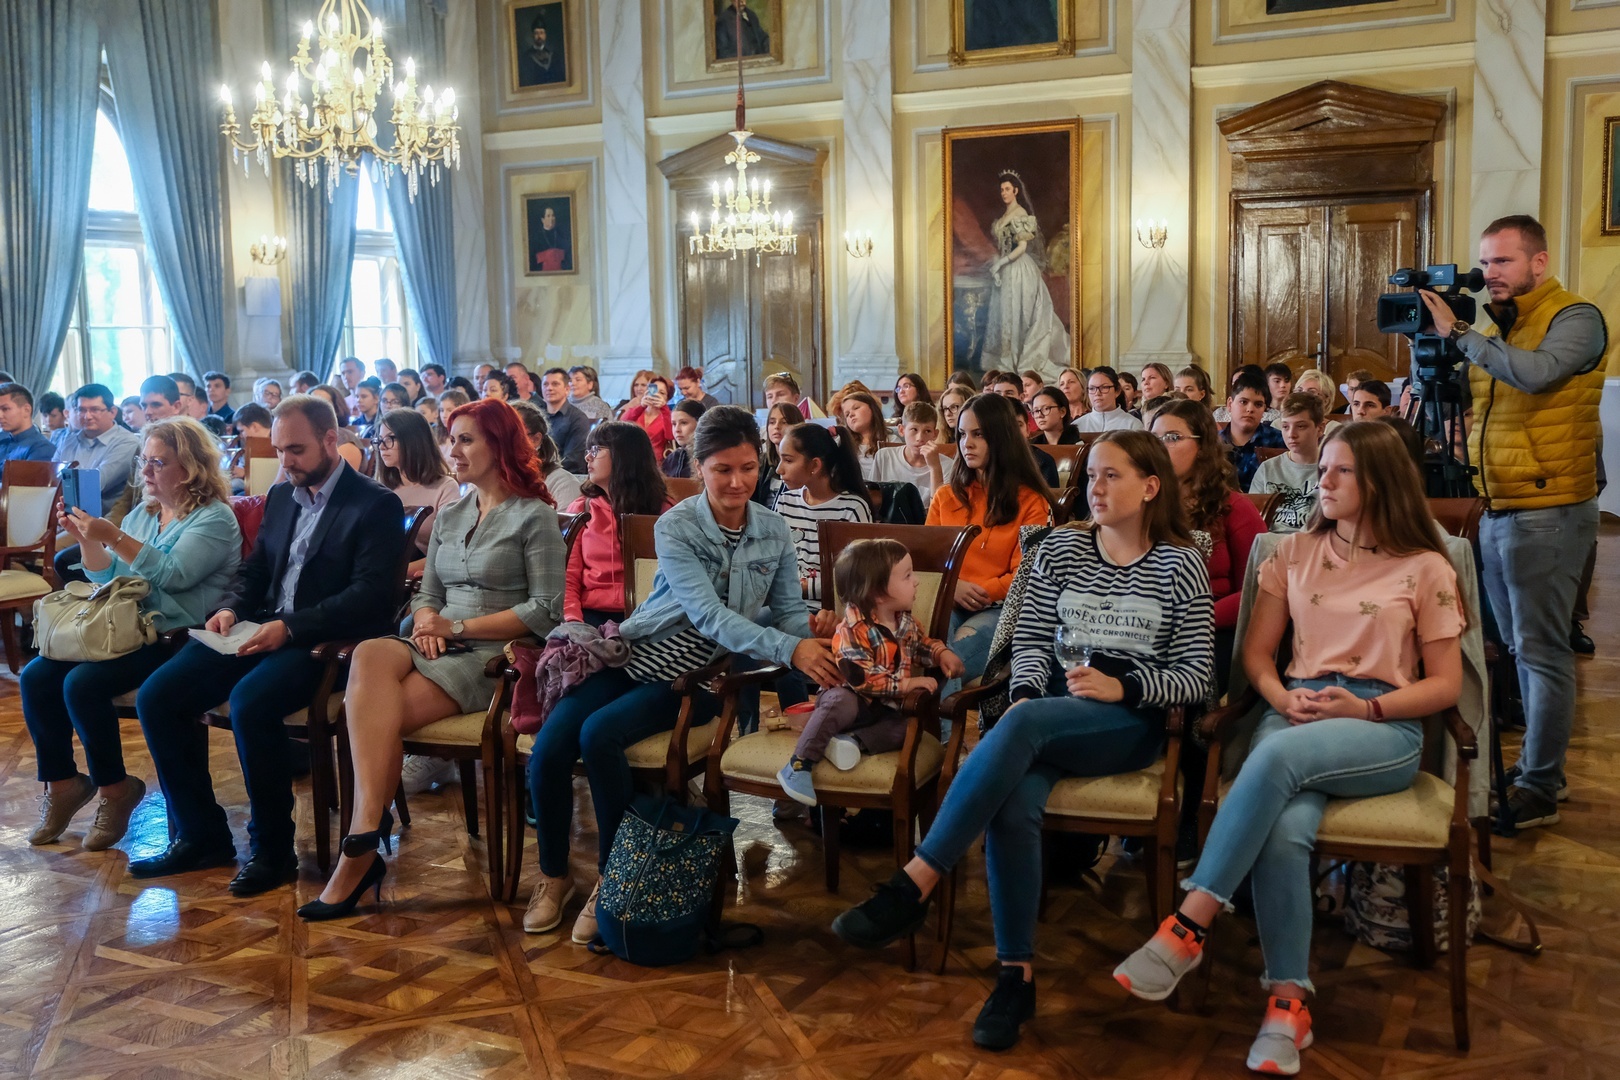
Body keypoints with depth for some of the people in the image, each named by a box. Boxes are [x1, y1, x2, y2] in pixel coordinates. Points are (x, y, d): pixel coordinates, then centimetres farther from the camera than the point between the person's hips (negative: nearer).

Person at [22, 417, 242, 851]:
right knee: (35, 677, -8)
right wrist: (86, 539, 2)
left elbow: (173, 575, -20)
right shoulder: (142, 513, 18)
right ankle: (62, 783, 5)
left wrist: (114, 537, -22)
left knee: (82, 684, -26)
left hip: (175, 637, -8)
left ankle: (114, 789, -7)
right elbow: (106, 577, 19)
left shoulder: (214, 518, -7)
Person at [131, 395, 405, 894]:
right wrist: (231, 609, -1)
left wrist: (290, 626, -24)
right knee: (155, 697, -8)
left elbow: (370, 593, -16)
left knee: (249, 703, -34)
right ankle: (199, 835, 4)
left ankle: (272, 849, -14)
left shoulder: (376, 504, -7)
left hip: (323, 643, -7)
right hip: (261, 631, 8)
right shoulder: (281, 496, 17)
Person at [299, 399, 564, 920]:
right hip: (440, 646, 6)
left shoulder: (533, 517, -1)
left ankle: (361, 852, -20)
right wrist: (427, 617, -5)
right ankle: (369, 830, -39)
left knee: (372, 712, -28)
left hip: (492, 657, -5)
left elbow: (546, 610, -9)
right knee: (370, 655, -31)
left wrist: (458, 627, -10)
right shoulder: (449, 515, 22)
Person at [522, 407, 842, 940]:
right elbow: (709, 616, -23)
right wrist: (788, 648, -34)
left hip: (694, 676, 0)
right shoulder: (676, 527, -12)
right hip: (634, 655, 0)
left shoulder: (774, 531, 0)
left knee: (599, 734, -28)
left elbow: (788, 612, 7)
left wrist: (814, 637, -17)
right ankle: (553, 875, 5)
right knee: (549, 746, -20)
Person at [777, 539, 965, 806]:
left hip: (885, 707, 6)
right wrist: (906, 684, -28)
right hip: (851, 698, -6)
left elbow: (920, 644, 26)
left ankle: (854, 741, -30)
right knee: (840, 703, -39)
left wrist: (941, 653, 5)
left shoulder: (905, 619, 5)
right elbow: (861, 678, -27)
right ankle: (798, 765, -34)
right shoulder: (852, 629, -21)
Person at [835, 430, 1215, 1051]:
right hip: (1051, 711, 3)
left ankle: (913, 885, -36)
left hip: (1131, 721, -3)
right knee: (1012, 805, -32)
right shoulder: (1061, 548, 14)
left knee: (1020, 726, -36)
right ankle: (1017, 974, -21)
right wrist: (1025, 692, -9)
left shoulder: (1180, 564, 3)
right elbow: (1030, 637, 11)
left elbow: (1196, 676, 0)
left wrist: (1121, 687, -15)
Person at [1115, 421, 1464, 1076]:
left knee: (1279, 755, -38)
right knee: (1285, 829, -34)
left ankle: (1188, 928, -36)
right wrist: (1283, 697, -7)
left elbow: (1445, 685, 6)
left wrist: (1366, 706, -10)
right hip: (1295, 715, 3)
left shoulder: (1425, 569, 8)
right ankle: (1287, 1002, -27)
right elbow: (1256, 652, 15)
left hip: (1384, 729, -2)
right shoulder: (1295, 553, 17)